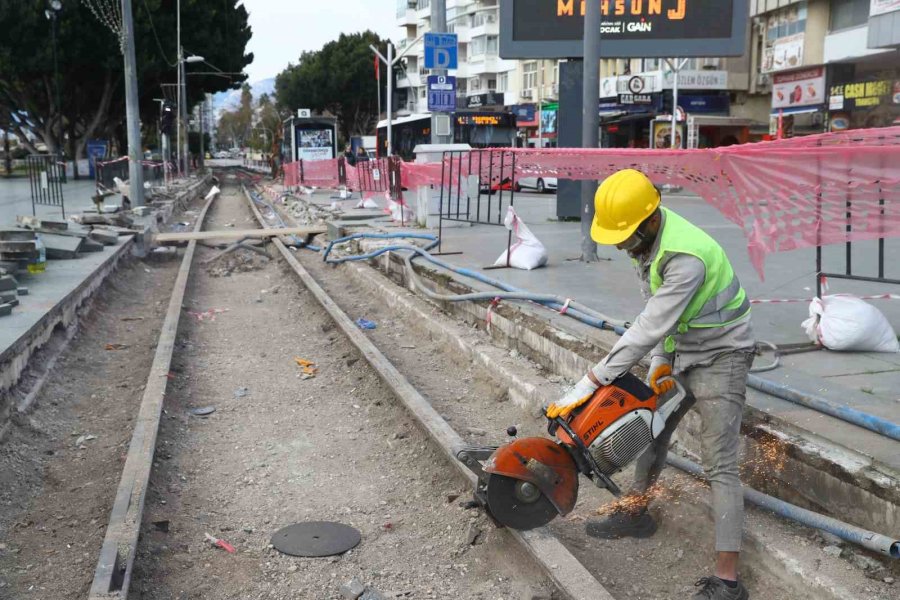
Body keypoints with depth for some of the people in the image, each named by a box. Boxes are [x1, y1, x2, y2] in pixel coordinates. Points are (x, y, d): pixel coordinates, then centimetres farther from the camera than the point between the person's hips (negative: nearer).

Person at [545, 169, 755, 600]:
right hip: (682, 352, 9)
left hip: (720, 358, -9)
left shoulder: (685, 258, -35)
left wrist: (588, 385, -35)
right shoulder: (647, 238, -6)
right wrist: (661, 363, -7)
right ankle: (636, 514, 41)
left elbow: (647, 330, -36)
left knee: (719, 465, -11)